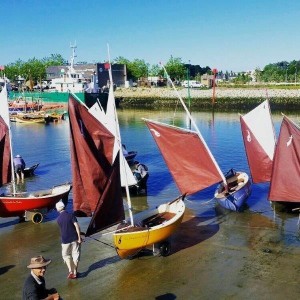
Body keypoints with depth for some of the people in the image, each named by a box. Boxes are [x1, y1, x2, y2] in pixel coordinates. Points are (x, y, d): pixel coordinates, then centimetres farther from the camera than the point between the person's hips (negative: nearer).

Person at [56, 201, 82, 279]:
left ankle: (71, 271, 1)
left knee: (66, 255, 15)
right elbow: (77, 226, -16)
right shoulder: (71, 215, -9)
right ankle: (75, 272, 16)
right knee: (75, 255, 12)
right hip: (74, 238, -1)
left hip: (65, 240, 1)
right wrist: (79, 237, -10)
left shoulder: (58, 219, -1)